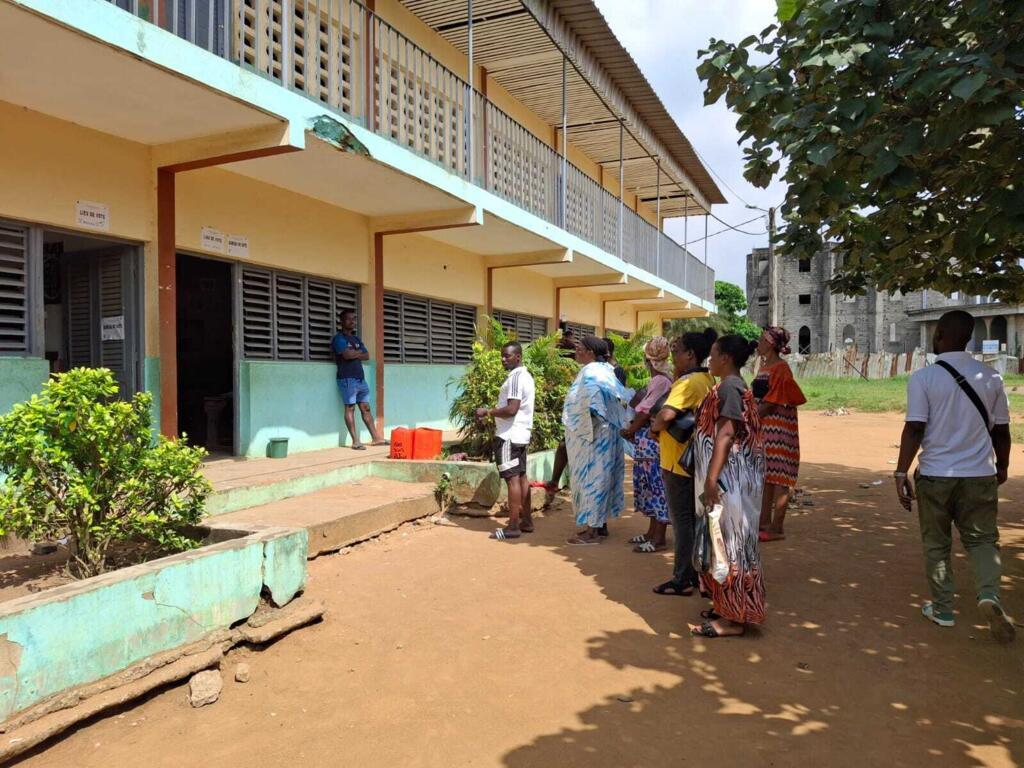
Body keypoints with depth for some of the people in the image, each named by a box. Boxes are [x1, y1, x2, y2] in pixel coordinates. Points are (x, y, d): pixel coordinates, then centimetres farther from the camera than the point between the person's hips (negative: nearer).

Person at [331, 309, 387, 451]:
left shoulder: (356, 339, 20)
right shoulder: (339, 338, -4)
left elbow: (366, 355, 10)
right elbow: (347, 354, -19)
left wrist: (354, 354, -7)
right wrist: (359, 352, -1)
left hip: (360, 378, 7)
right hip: (347, 379, -7)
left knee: (366, 408, 8)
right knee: (350, 408, -6)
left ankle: (376, 437, 10)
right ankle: (356, 441, -7)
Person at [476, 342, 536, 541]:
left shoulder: (515, 377, -16)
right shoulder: (525, 375, 17)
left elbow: (511, 409, -24)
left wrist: (487, 412, -13)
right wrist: (493, 413, 16)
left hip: (509, 435, -10)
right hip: (520, 434, 10)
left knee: (512, 478, -8)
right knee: (521, 477, 13)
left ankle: (513, 527, -5)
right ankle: (526, 521, 18)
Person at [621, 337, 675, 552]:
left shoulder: (660, 381, -16)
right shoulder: (659, 379, 13)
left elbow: (645, 412, -14)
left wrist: (630, 430, -2)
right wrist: (633, 429, 5)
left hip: (652, 442, -10)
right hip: (648, 442, 10)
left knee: (657, 486, -3)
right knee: (652, 486, 15)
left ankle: (658, 538, 3)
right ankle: (652, 532, 24)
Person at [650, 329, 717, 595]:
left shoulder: (689, 382, -20)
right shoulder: (706, 379, 10)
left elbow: (666, 414, -33)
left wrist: (654, 427, -15)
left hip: (679, 462, -9)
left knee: (682, 520, -1)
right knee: (694, 518, 16)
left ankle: (682, 580, 7)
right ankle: (696, 573, 26)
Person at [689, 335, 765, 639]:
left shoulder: (728, 387, -15)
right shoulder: (734, 386, 15)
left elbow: (725, 434, -24)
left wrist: (711, 479, -28)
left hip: (728, 477, -10)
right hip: (729, 477, 10)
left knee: (729, 542, -4)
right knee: (727, 541, 16)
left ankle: (733, 619, 5)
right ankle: (728, 607, 26)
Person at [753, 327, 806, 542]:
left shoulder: (780, 368, -13)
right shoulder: (764, 366, 16)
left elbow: (771, 403, -17)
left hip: (778, 428, -9)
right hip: (763, 427, 9)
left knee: (778, 476, -5)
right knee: (765, 475, 13)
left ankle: (776, 528, 0)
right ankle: (765, 522, 22)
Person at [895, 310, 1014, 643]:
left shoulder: (923, 378, -9)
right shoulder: (991, 377, 1)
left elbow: (915, 429, -14)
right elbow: (1000, 430, 8)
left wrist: (901, 472, -8)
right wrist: (1002, 466, 23)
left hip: (935, 475, -2)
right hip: (980, 475, 2)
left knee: (937, 544, 13)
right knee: (982, 539, 15)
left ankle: (942, 609, 20)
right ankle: (989, 594, -7)